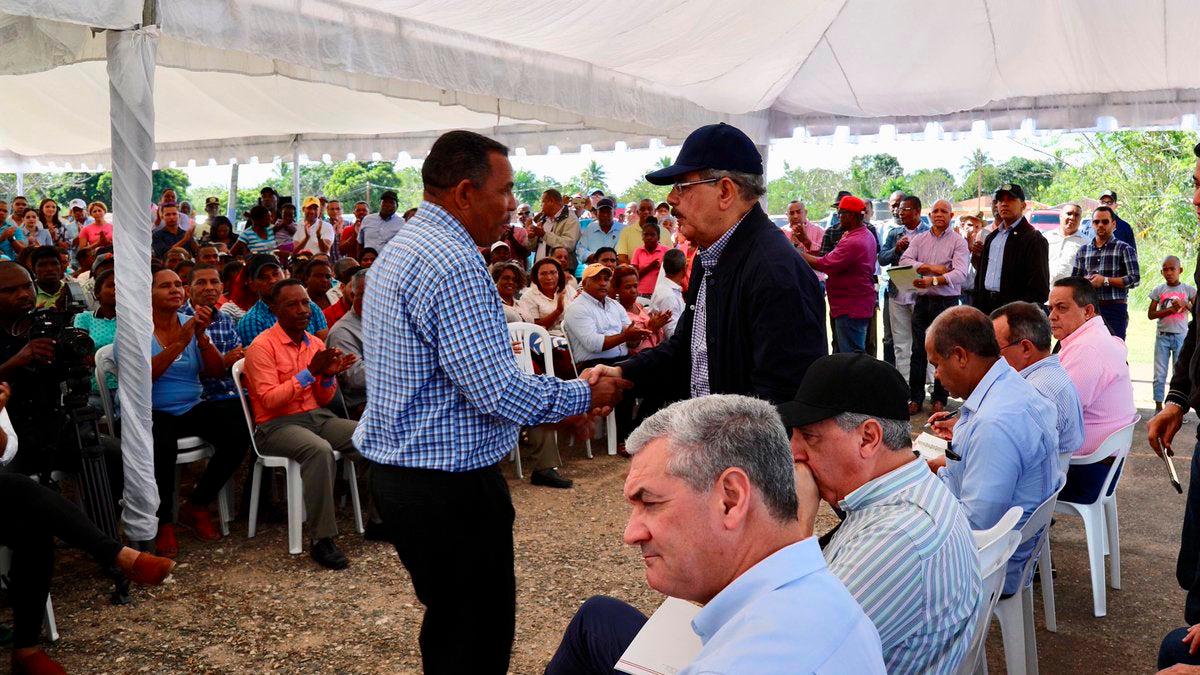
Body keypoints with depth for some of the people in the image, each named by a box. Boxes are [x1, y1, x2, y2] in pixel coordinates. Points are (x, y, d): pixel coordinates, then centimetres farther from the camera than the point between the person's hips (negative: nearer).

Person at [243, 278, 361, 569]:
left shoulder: (315, 343, 12)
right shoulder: (262, 346, -8)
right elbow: (269, 400, -18)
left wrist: (329, 375, -6)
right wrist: (310, 372, -20)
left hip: (317, 417, 7)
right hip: (276, 425, -7)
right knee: (320, 450, -37)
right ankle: (321, 539, -30)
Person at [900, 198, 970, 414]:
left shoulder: (958, 242, -2)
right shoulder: (920, 239, 10)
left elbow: (960, 273, -15)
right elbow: (904, 261, -5)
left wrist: (933, 280, -28)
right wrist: (932, 268, -15)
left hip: (947, 302, -3)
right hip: (922, 300, 3)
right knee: (918, 350, 4)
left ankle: (940, 399, 11)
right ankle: (915, 398, 10)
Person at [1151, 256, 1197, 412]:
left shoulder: (1188, 290, 2)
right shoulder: (1159, 290, 3)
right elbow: (1150, 314, -1)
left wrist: (1185, 304, -18)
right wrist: (1170, 310, -15)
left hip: (1181, 336, 0)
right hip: (1163, 336, 0)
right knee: (1159, 374, 1)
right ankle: (1158, 407, 6)